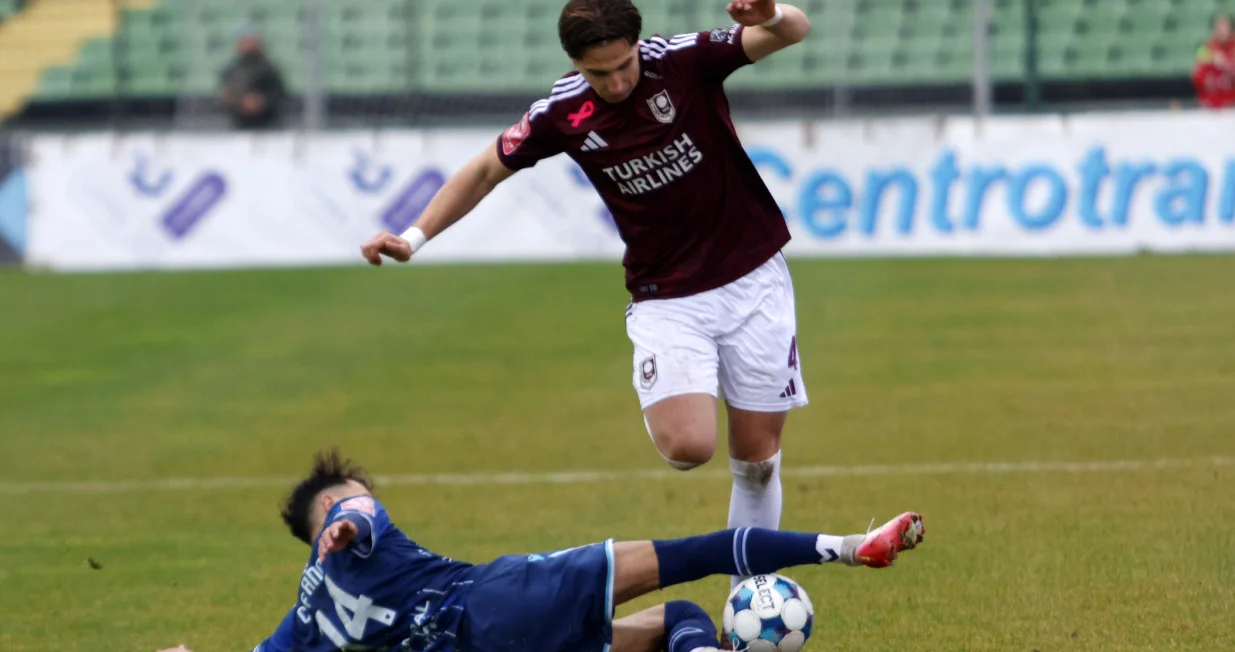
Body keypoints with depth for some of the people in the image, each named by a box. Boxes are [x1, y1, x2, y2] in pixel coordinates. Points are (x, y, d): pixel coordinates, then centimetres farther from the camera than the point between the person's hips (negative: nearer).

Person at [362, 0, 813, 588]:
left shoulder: (685, 61, -14)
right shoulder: (563, 115, -9)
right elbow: (487, 169, 7)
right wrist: (414, 237, 0)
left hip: (754, 281, 0)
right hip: (664, 298, 0)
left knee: (757, 459, 1)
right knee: (686, 447, -21)